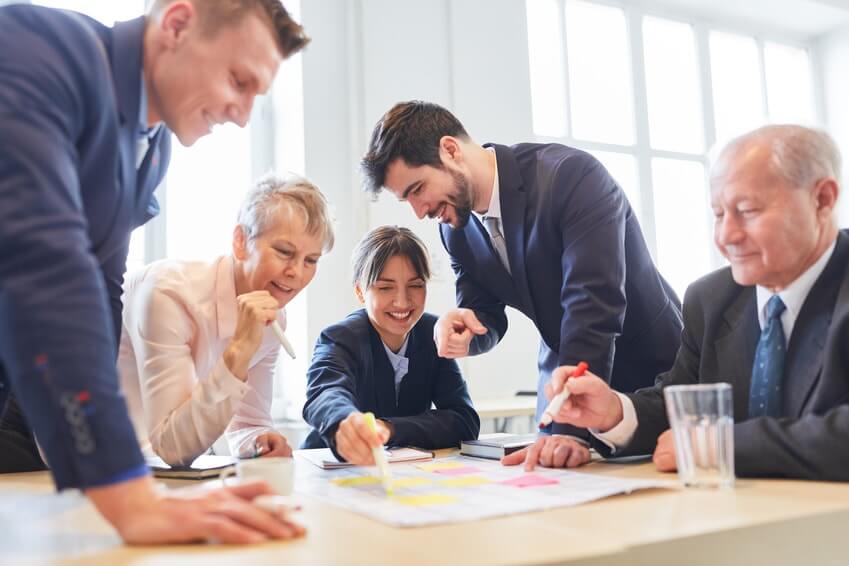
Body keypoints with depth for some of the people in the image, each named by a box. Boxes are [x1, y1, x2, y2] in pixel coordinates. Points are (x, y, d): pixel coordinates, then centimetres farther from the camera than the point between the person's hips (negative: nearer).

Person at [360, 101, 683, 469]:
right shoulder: (455, 226, -5)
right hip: (564, 380, 5)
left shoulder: (572, 175, -26)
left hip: (649, 371, -5)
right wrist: (459, 328, -23)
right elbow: (486, 317, 1)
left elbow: (593, 305, -34)